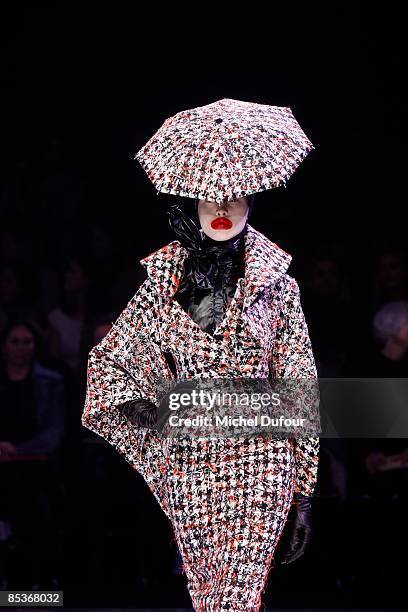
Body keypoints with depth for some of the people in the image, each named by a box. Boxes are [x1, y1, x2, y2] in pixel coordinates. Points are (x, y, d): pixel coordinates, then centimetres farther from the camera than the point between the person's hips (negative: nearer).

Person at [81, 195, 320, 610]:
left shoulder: (276, 283, 3)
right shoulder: (162, 281, 8)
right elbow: (105, 358, 18)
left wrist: (303, 497, 1)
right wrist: (138, 407, -3)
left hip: (260, 468, -2)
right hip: (187, 464, 2)